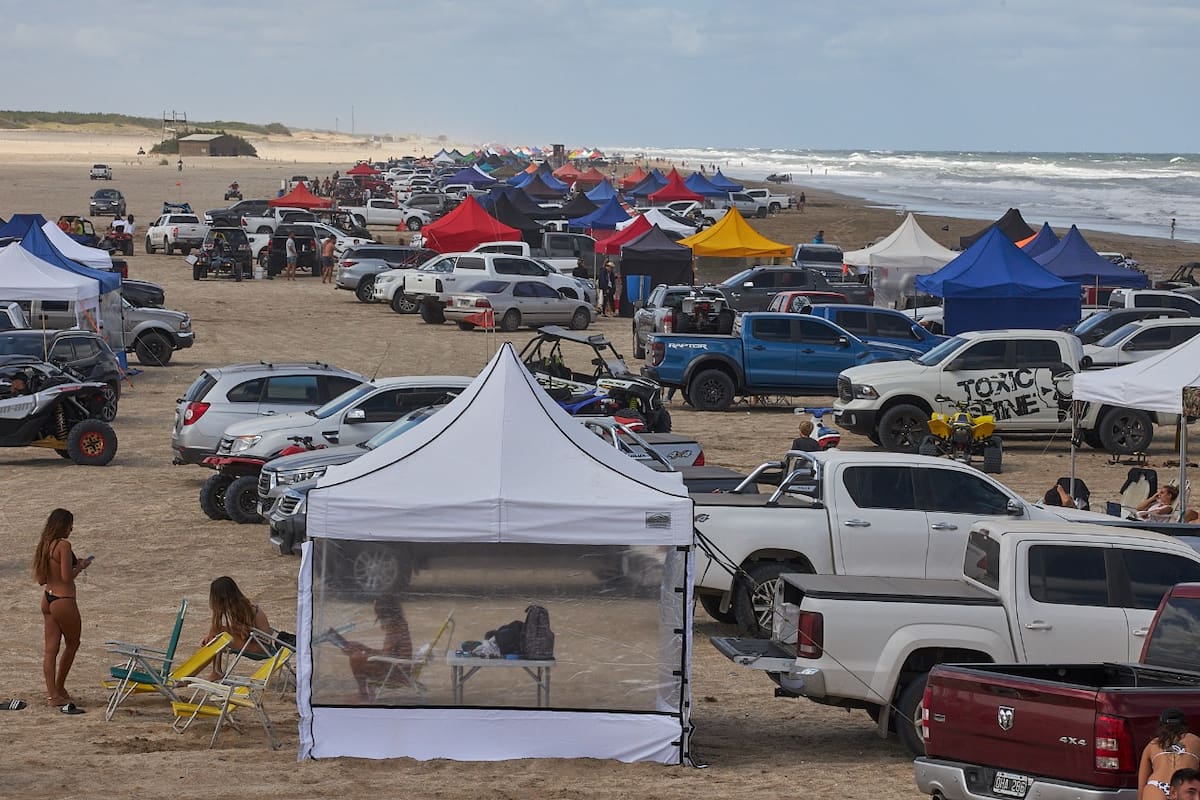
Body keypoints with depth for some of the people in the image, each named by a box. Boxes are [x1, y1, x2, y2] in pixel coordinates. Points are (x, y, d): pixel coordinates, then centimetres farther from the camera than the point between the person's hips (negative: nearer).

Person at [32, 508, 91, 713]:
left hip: (47, 599, 8)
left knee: (50, 648, 7)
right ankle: (58, 688, 23)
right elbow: (67, 577, -21)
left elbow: (41, 579, 11)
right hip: (63, 600, -8)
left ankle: (52, 692, 8)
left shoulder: (44, 545, 7)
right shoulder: (64, 545, -17)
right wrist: (80, 567, -3)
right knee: (72, 644, 14)